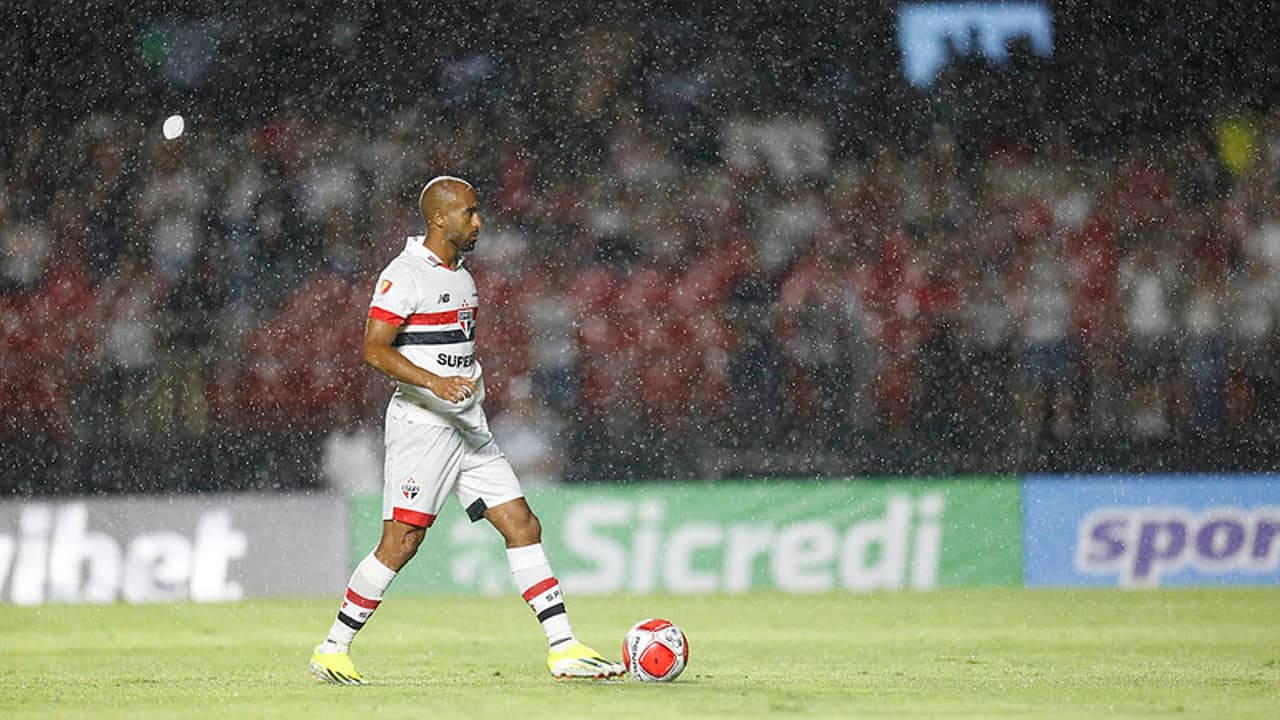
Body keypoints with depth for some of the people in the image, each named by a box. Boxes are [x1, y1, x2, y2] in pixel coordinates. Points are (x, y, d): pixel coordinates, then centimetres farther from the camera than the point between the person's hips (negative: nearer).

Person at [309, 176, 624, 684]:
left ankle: (564, 650, 1)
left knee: (523, 527, 1)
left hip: (469, 430, 9)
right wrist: (435, 383, -28)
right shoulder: (405, 275, -11)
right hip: (420, 427, -9)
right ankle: (331, 650, 1)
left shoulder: (461, 276, 17)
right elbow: (374, 350, -18)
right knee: (401, 542, -11)